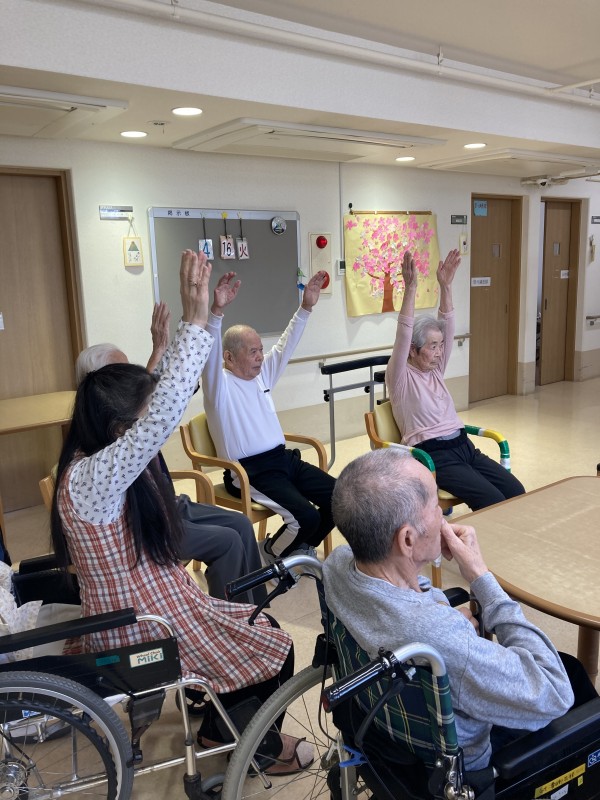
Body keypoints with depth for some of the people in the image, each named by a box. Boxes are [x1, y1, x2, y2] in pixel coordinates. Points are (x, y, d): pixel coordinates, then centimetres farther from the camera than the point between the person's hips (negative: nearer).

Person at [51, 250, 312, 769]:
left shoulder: (101, 462, -2)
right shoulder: (92, 479, -31)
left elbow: (163, 401, 3)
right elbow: (165, 414, -43)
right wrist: (194, 321, -42)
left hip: (148, 606, 9)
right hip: (139, 632, -9)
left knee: (264, 628, 19)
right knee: (276, 651, 6)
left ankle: (221, 723, 38)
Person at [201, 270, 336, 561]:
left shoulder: (263, 373, 14)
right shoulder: (219, 383, -8)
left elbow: (286, 344, 13)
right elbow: (210, 352, -26)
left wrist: (306, 307, 3)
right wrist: (217, 311, -41)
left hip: (284, 459, 8)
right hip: (250, 472, -8)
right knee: (306, 516, -23)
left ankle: (303, 546, 21)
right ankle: (271, 552, 9)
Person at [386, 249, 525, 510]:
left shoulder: (435, 370, 16)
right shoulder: (400, 378, -3)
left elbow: (447, 328, 8)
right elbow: (404, 335, -18)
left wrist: (445, 286, -3)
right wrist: (410, 287, -25)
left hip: (463, 446, 7)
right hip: (434, 456, -7)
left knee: (516, 491, -11)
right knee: (492, 501, -23)